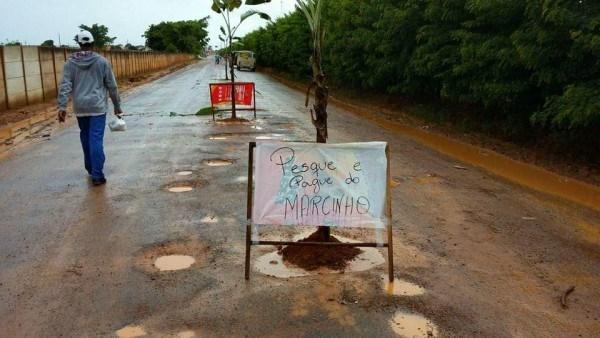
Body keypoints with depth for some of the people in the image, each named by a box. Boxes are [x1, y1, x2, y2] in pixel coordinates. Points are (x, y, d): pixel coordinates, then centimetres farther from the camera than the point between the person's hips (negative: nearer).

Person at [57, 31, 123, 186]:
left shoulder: (70, 62, 2)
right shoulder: (102, 61, -1)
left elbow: (65, 85, -6)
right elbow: (112, 86, 1)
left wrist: (62, 106, -9)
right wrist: (117, 106, 9)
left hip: (80, 108, 3)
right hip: (98, 107, -2)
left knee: (86, 138, 18)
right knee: (96, 140, -5)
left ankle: (90, 169, 31)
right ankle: (97, 175, -8)